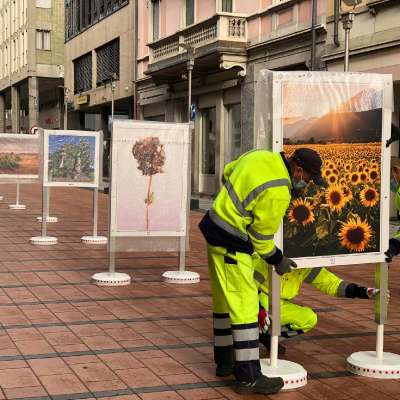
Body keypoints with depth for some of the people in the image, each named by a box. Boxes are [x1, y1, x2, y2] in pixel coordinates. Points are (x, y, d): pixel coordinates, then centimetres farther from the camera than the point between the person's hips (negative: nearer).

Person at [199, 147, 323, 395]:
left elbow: (228, 172, 17)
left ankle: (225, 362, 29)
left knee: (224, 300, 18)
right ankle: (248, 377, 0)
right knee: (245, 306, -5)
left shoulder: (261, 156, 0)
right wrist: (278, 260, 2)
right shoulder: (277, 194, -24)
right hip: (231, 244, -10)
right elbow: (262, 234, -13)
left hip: (215, 228, 10)